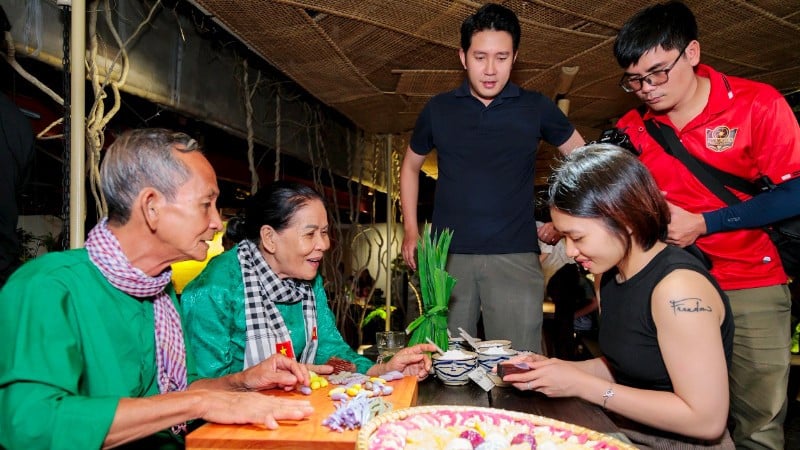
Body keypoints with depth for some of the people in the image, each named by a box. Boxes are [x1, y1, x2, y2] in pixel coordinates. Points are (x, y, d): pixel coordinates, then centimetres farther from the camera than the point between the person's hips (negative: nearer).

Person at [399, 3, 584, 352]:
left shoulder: (535, 107, 6)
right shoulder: (439, 109, 9)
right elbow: (411, 166, 21)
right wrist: (410, 229, 12)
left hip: (515, 256, -1)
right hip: (447, 255, 1)